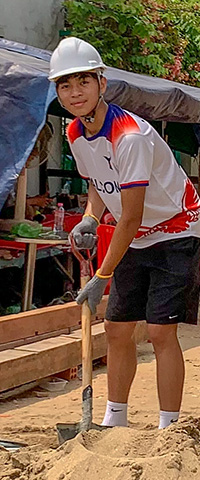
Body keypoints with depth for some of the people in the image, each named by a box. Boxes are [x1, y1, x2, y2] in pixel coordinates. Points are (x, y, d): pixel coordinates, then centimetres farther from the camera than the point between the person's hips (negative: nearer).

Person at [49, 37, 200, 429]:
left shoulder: (129, 136, -29)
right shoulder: (75, 134, -3)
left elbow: (131, 218, -28)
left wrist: (102, 278, -24)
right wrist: (90, 219, -8)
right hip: (135, 240, 8)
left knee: (161, 331, -14)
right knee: (117, 328, 7)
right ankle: (115, 420, 21)